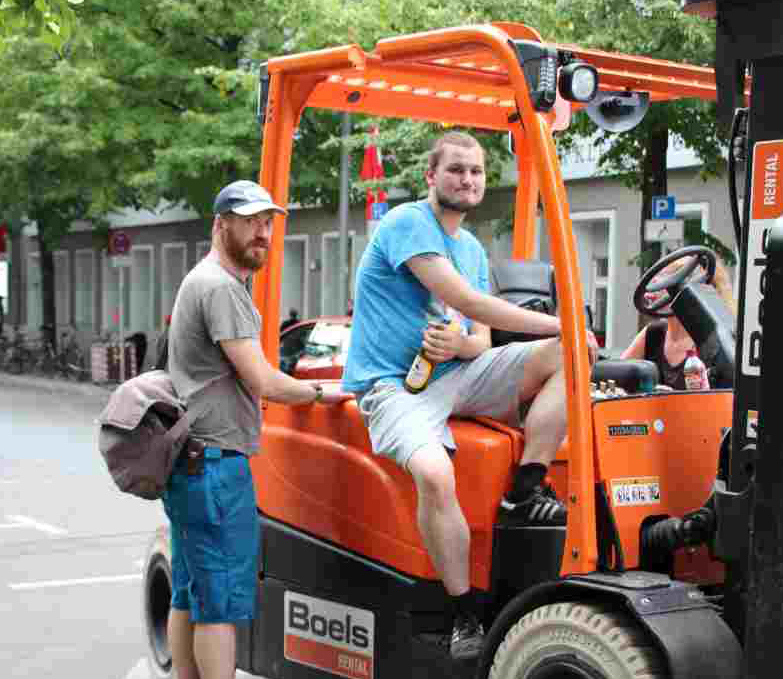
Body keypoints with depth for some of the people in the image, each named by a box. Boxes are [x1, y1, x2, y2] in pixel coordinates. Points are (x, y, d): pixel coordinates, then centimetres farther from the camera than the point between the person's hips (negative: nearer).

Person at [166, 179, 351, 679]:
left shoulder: (202, 282, 20)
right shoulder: (222, 287, -13)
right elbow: (262, 382, -17)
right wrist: (321, 392, -2)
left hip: (187, 461, 11)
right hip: (216, 462, -11)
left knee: (189, 596, 14)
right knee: (223, 602, -6)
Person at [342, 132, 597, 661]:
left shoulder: (473, 250, 18)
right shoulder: (407, 222, -7)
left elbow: (482, 339, 14)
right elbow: (463, 298, -18)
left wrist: (459, 344, -13)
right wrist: (557, 323, -16)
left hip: (455, 373, 7)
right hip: (394, 384, -7)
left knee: (568, 354, -8)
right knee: (434, 473, -36)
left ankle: (526, 491, -17)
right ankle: (467, 615, -20)